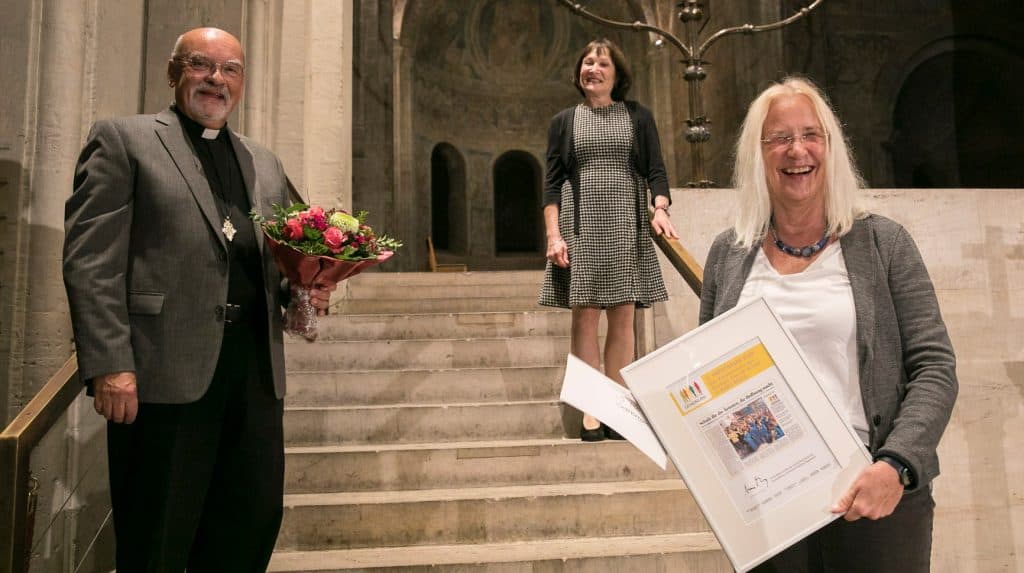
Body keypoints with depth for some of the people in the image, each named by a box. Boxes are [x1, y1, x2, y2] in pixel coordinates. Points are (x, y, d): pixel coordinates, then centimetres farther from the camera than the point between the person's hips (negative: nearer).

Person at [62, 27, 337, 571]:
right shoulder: (122, 138, 3)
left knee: (253, 523, 11)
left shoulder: (265, 164, 20)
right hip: (165, 369, -5)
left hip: (256, 368, 5)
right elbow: (90, 259, -6)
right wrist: (109, 363, -15)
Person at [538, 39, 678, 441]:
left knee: (623, 319, 1)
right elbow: (552, 183, 5)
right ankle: (591, 412, 2)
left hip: (626, 227, 1)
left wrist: (660, 209, -14)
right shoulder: (564, 121, 11)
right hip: (580, 228, 0)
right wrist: (553, 234, -7)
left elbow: (655, 170, 6)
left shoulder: (638, 117, 11)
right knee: (585, 318, -2)